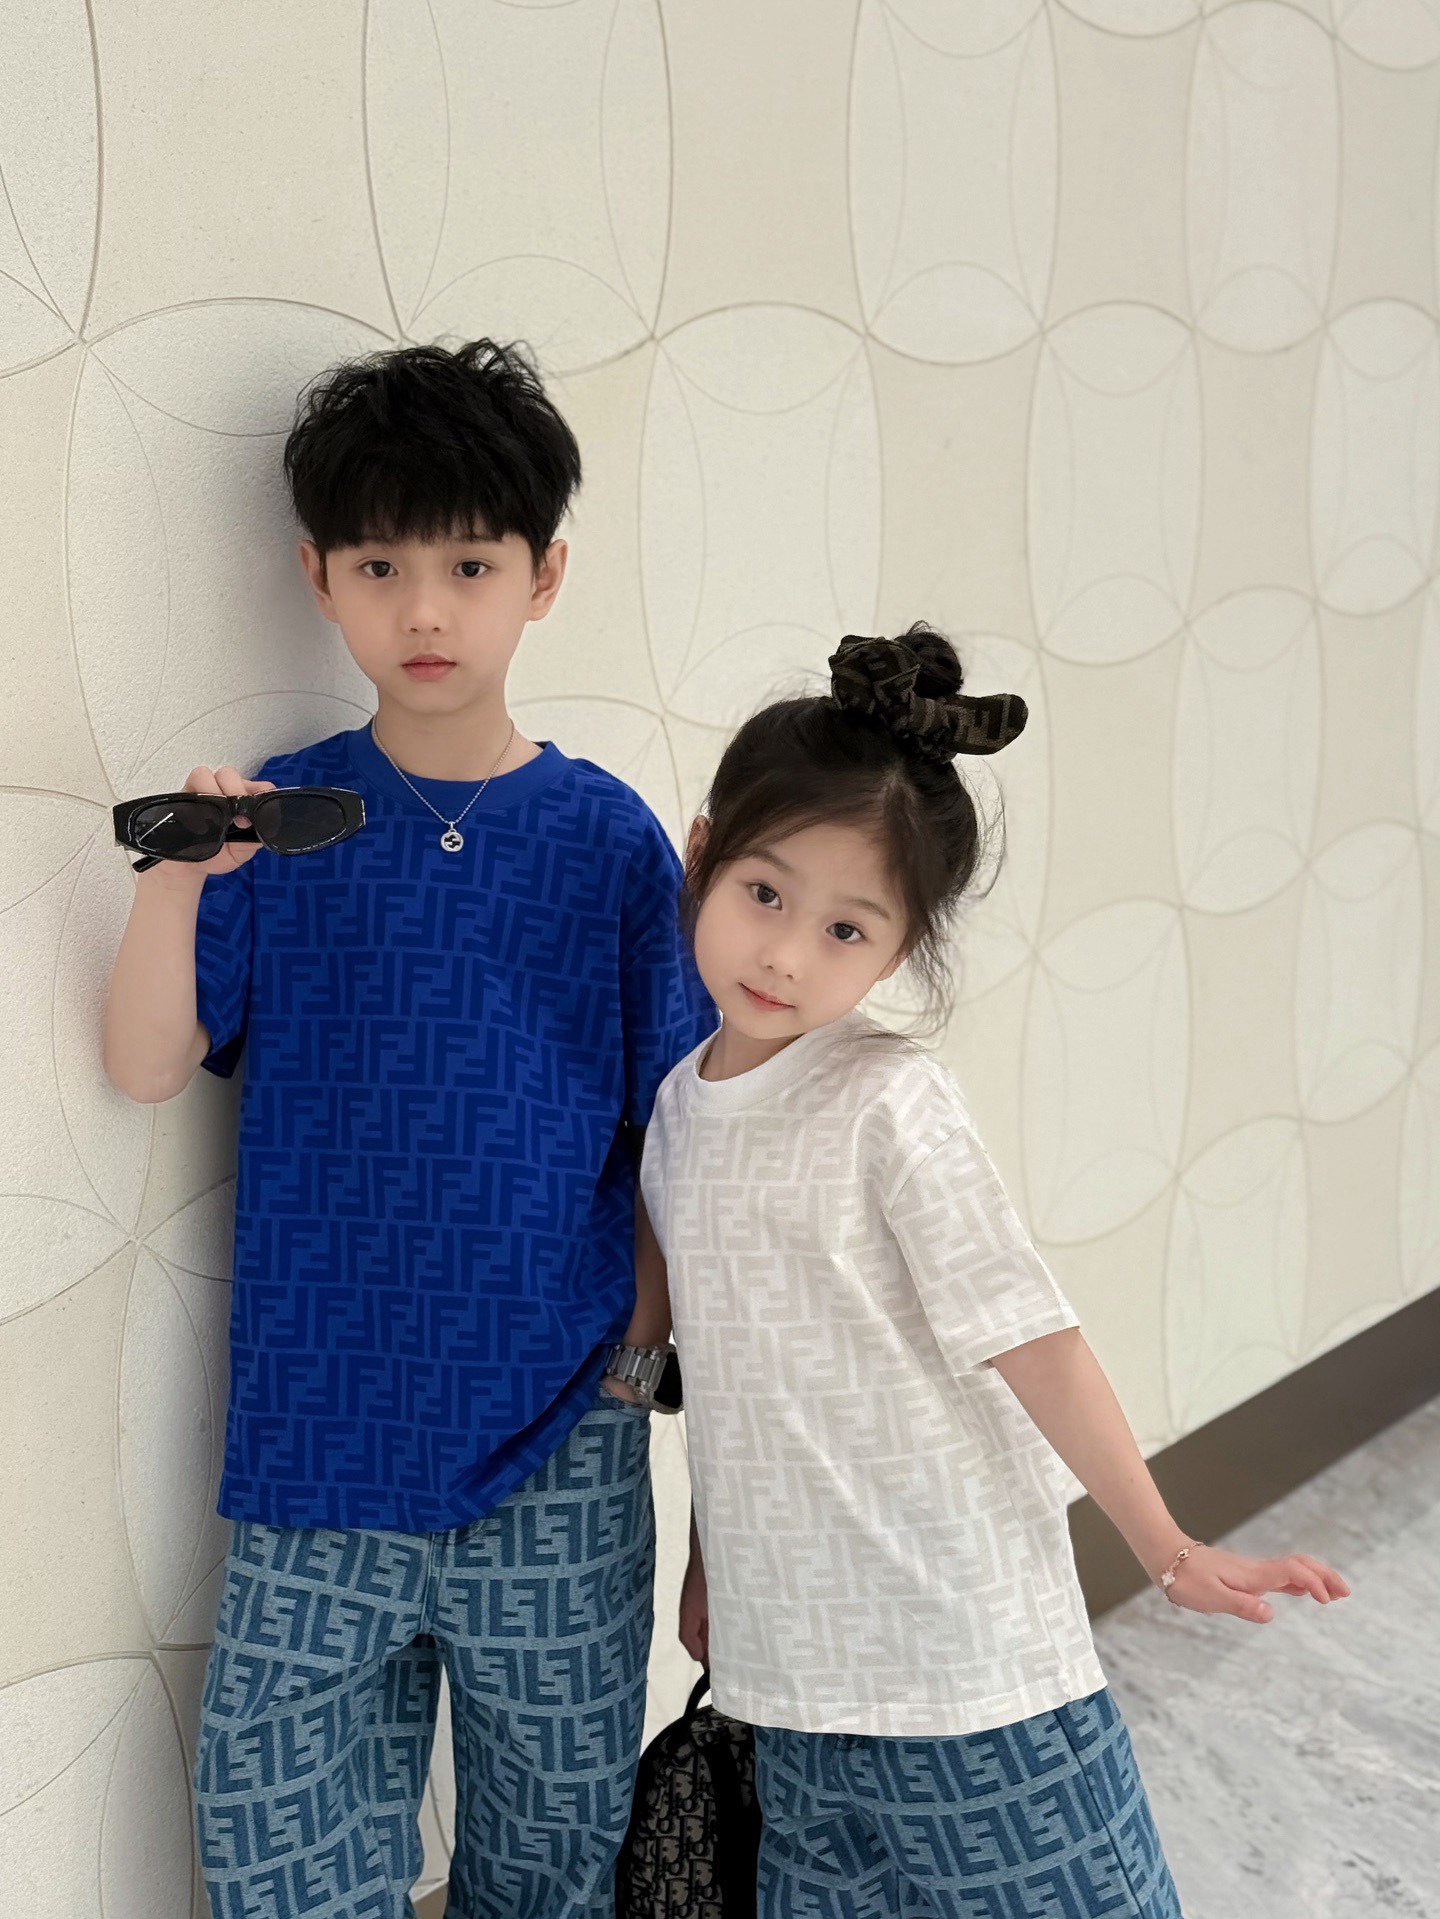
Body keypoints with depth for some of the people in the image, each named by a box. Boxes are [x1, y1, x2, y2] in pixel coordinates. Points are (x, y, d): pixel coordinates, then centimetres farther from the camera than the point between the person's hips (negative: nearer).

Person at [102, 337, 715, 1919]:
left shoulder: (607, 837, -4)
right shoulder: (285, 818, 0)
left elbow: (669, 1136, 1)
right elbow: (146, 1067, -4)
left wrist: (644, 1333, -3)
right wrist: (177, 877, -19)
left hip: (554, 1446, -1)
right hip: (315, 1430, 1)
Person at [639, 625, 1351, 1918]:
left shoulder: (888, 1102, -14)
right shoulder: (678, 1111, 5)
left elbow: (1027, 1337, -12)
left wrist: (1169, 1550, -9)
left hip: (966, 1655, -5)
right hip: (795, 1660, 6)